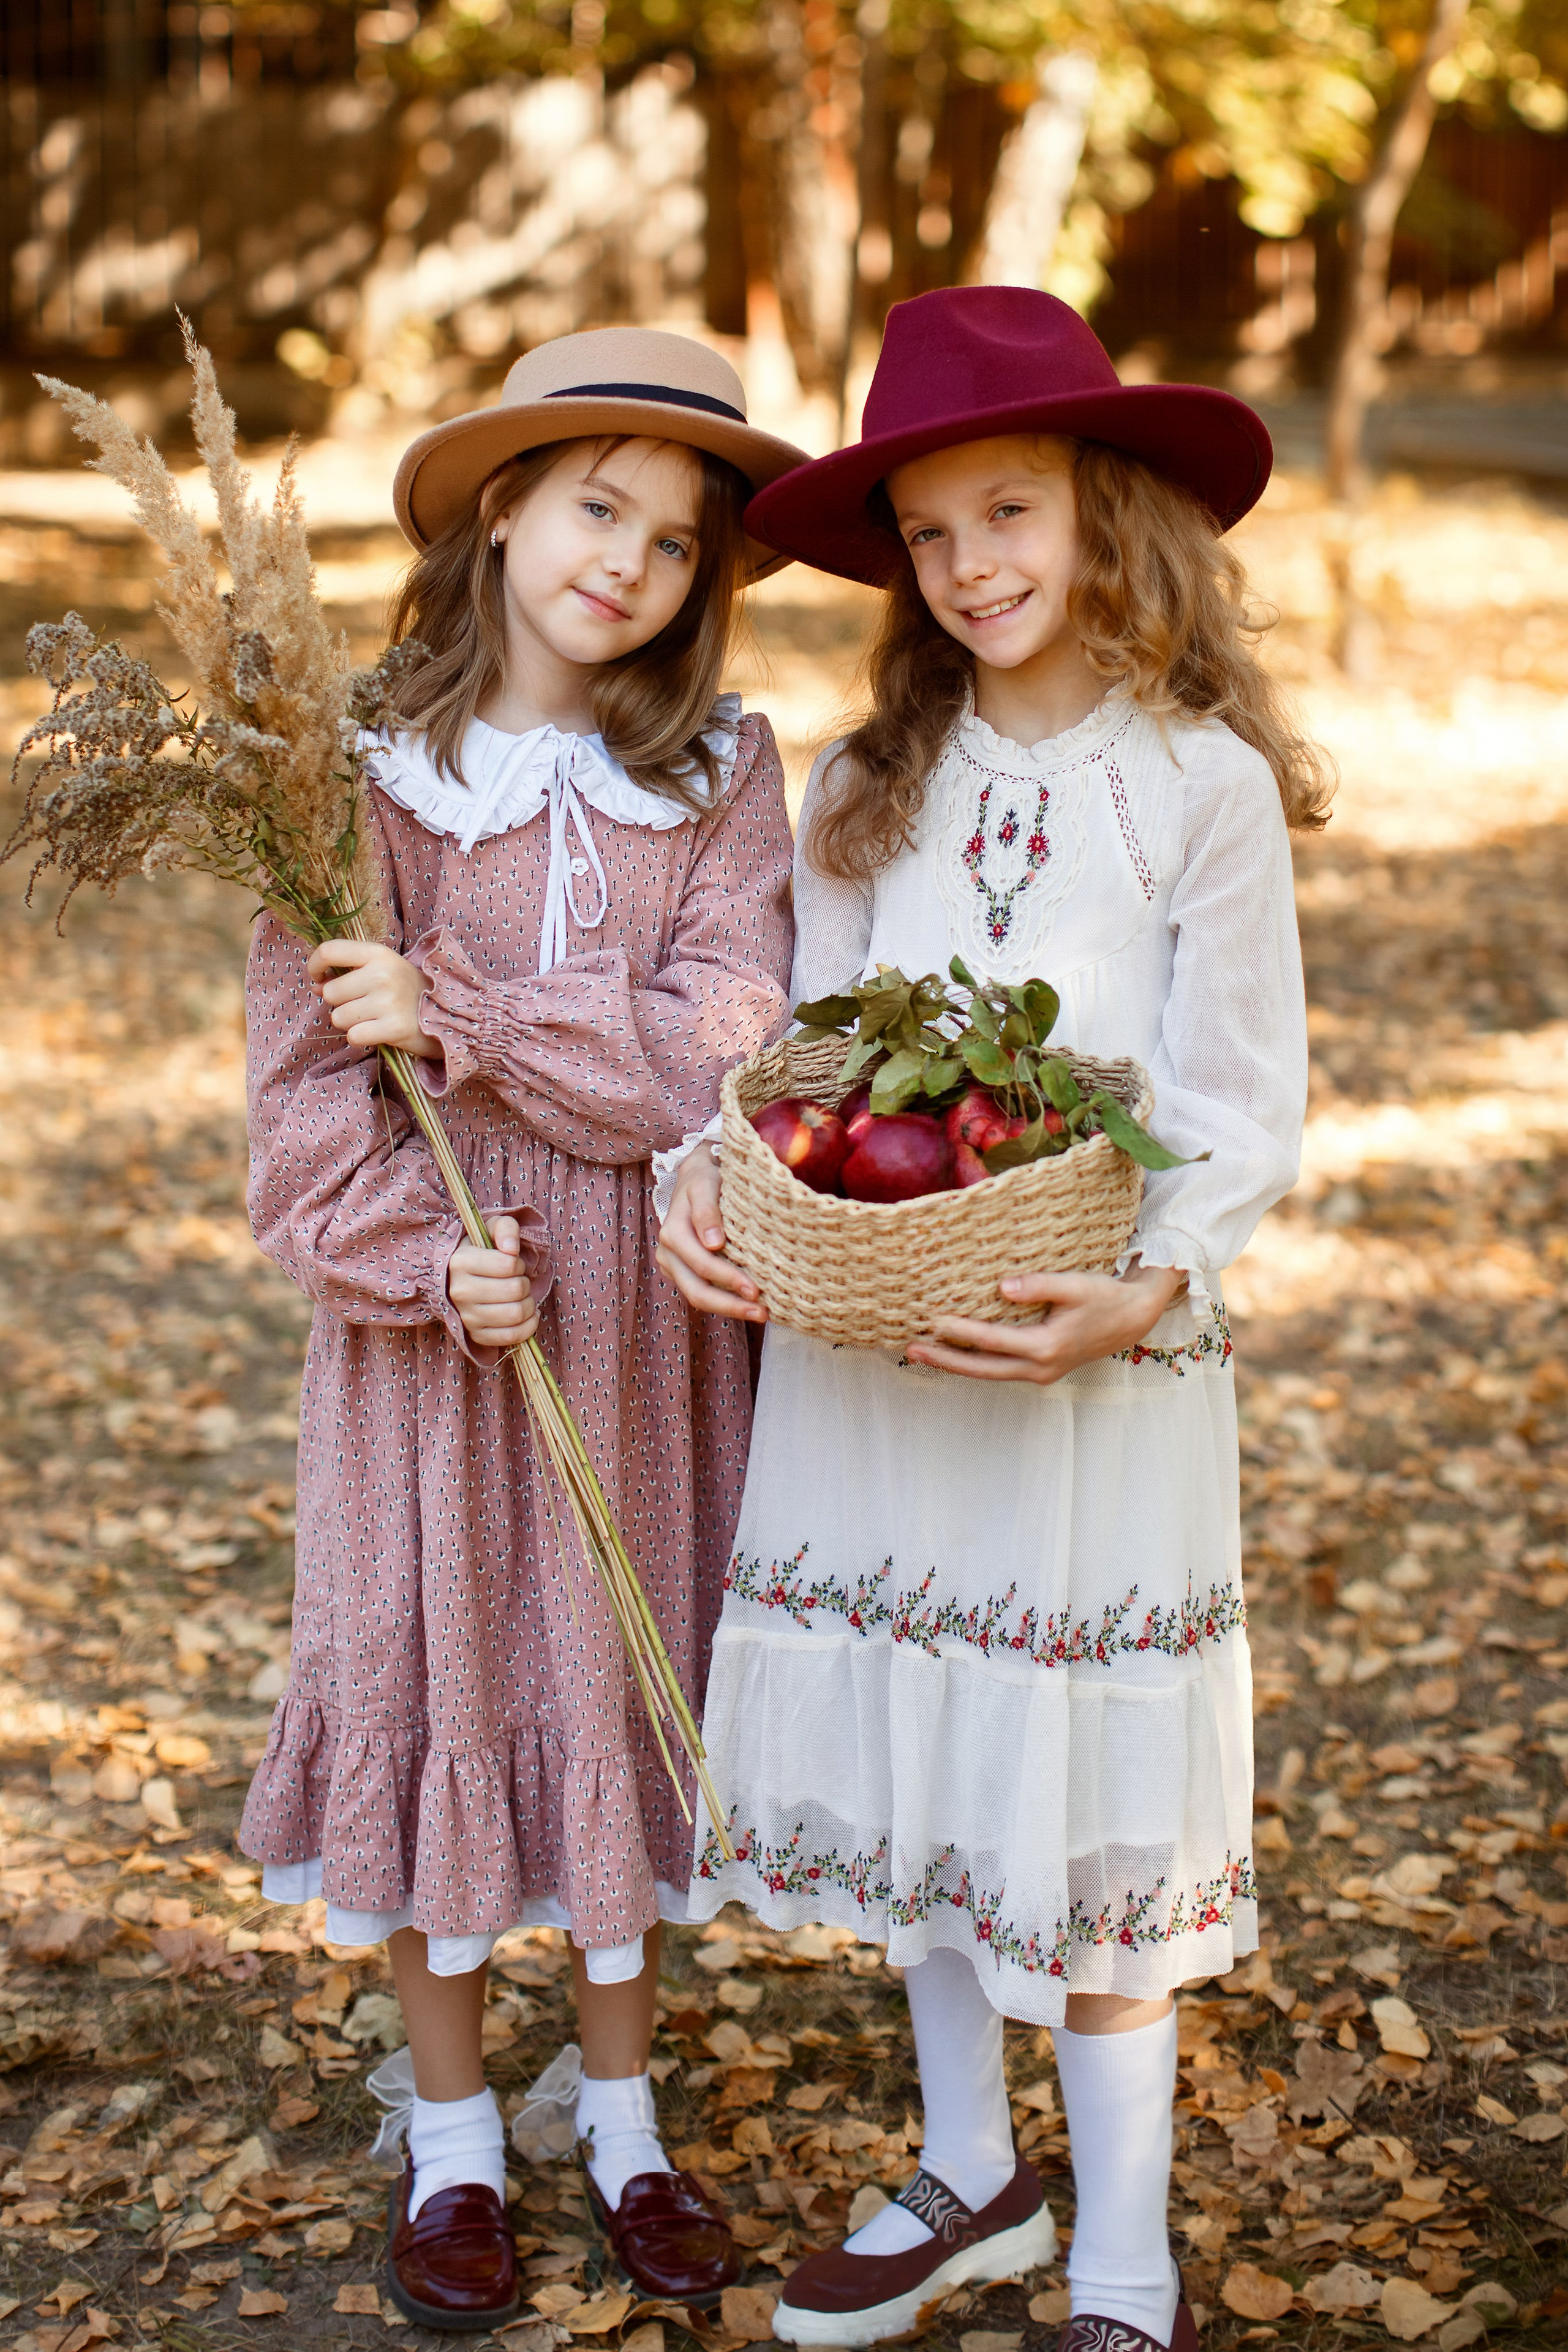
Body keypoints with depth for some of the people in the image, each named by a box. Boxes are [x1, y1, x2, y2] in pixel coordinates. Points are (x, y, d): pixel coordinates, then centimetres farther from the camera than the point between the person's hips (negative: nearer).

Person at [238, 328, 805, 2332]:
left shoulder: (719, 770, -1)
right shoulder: (368, 771, -5)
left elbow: (723, 1052, -12)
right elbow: (305, 1077, -6)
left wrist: (459, 1014, -17)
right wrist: (418, 1258, -19)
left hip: (646, 1310, 1)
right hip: (433, 1307, -1)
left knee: (624, 1680, 11)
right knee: (433, 1677, 8)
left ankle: (623, 2114, 31)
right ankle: (450, 2141, 26)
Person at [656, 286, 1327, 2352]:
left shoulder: (1203, 784, -6)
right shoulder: (869, 788, 7)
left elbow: (1246, 1111, -8)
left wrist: (1142, 1293, -25)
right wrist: (715, 1191, -12)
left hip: (1097, 1365, -5)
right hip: (859, 1350, 5)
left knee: (1088, 1799, 3)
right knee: (907, 1777, 15)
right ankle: (972, 2180, 35)